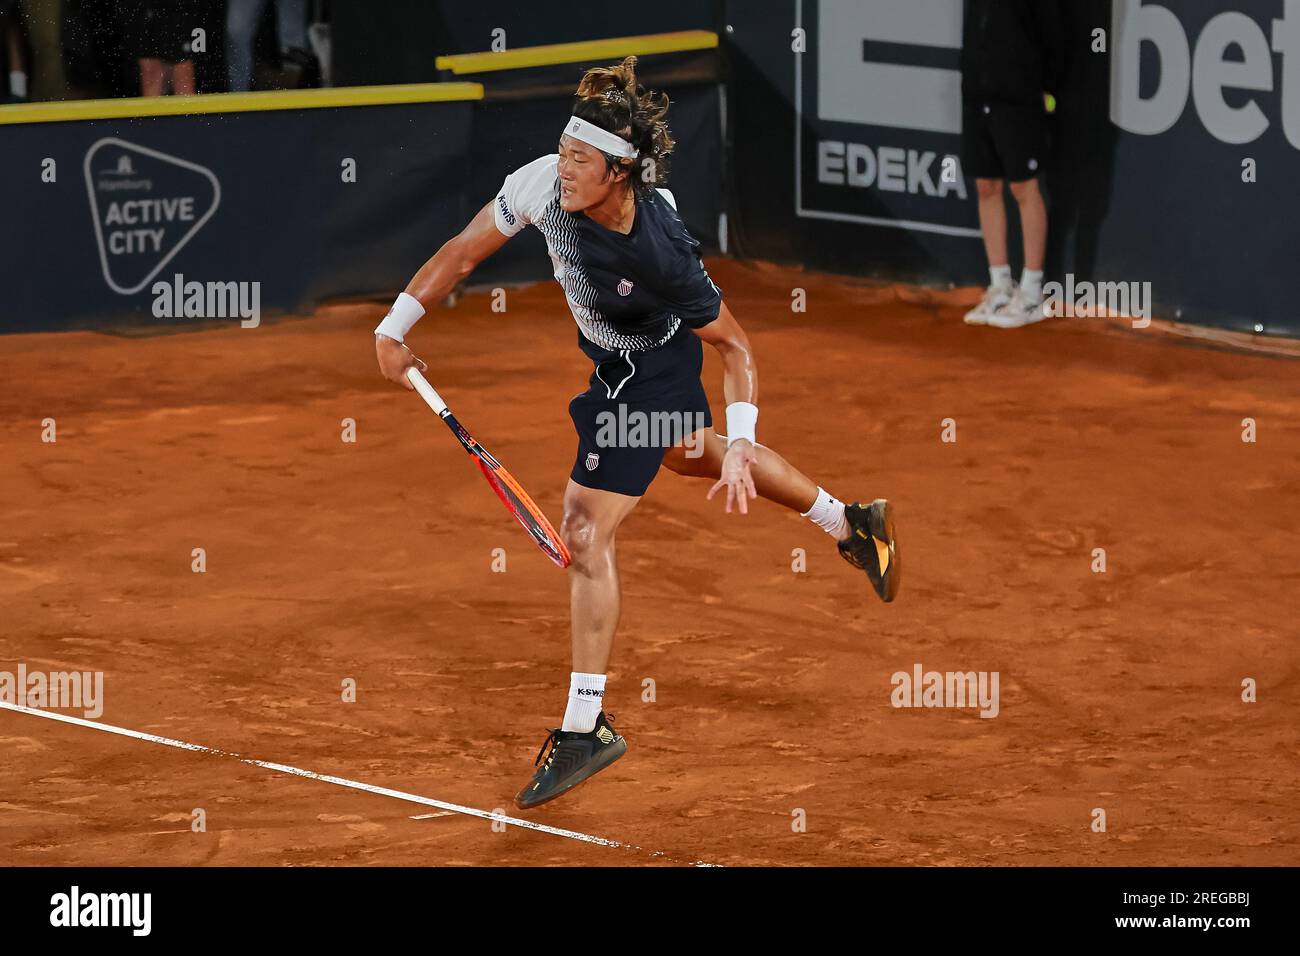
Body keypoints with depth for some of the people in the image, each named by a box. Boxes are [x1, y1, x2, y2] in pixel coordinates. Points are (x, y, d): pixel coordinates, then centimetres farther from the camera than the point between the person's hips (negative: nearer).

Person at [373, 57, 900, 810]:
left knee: (586, 533, -12)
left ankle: (584, 727, -3)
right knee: (693, 455, 32)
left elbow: (735, 345, -25)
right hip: (607, 353, 8)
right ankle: (851, 524, 56)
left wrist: (739, 447, -31)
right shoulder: (545, 184, -27)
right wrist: (396, 326, -16)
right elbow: (464, 251, -12)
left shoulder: (662, 254, -39)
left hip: (648, 373, -8)